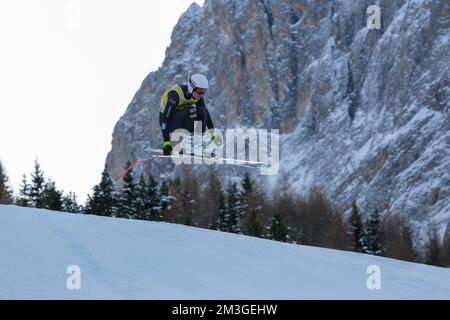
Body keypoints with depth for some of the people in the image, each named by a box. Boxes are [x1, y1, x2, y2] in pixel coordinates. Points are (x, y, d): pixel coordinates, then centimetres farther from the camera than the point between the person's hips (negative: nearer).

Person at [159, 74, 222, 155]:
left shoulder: (198, 96, -9)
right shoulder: (176, 94, -30)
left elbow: (206, 114, 3)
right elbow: (165, 118, -32)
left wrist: (213, 133, -4)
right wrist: (166, 143, -36)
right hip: (168, 121, -7)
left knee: (202, 112, -17)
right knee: (191, 111, -31)